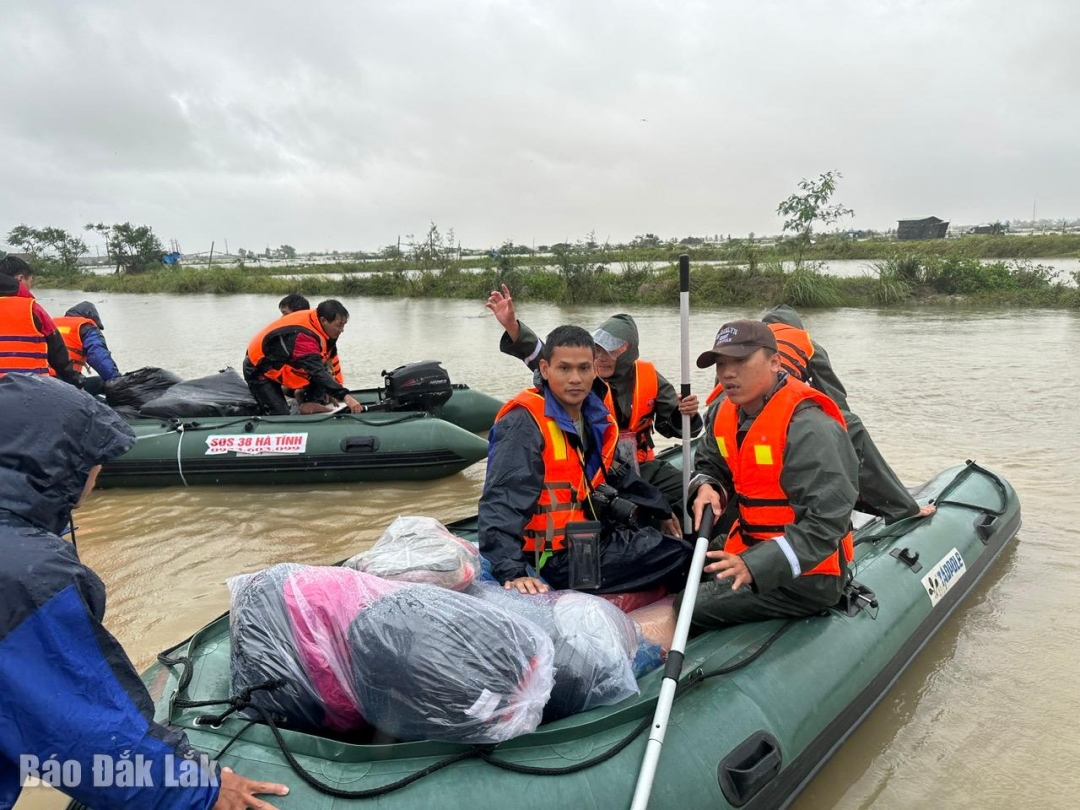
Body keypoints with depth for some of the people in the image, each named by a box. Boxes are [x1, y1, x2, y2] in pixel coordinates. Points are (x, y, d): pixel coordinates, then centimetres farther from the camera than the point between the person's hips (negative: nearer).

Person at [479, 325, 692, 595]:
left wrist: (666, 512, 22)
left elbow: (621, 478, 21)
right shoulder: (524, 424, -19)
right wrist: (512, 571, -37)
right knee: (678, 555, -10)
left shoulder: (597, 417, 7)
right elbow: (501, 504, -27)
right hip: (555, 558, -9)